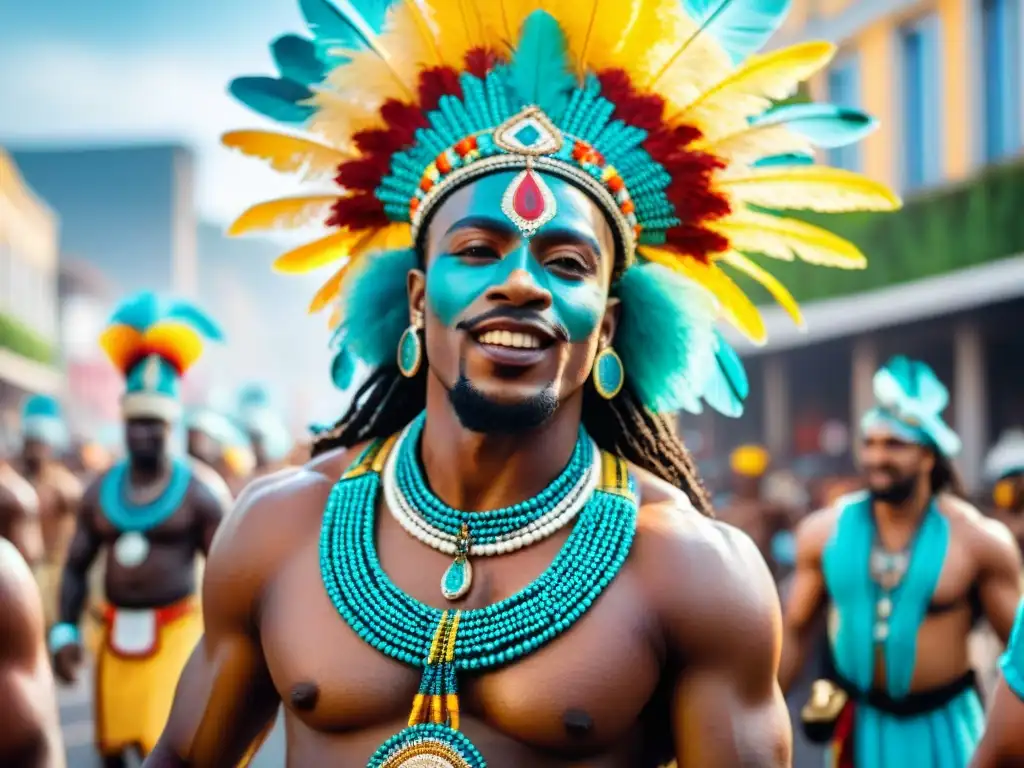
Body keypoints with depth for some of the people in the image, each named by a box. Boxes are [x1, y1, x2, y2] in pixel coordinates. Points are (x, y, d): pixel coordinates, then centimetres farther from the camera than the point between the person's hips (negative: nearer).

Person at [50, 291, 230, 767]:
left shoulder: (197, 494, -6)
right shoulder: (100, 492, 6)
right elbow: (76, 567, 10)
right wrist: (65, 630, -1)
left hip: (174, 634, -5)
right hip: (115, 635, 5)